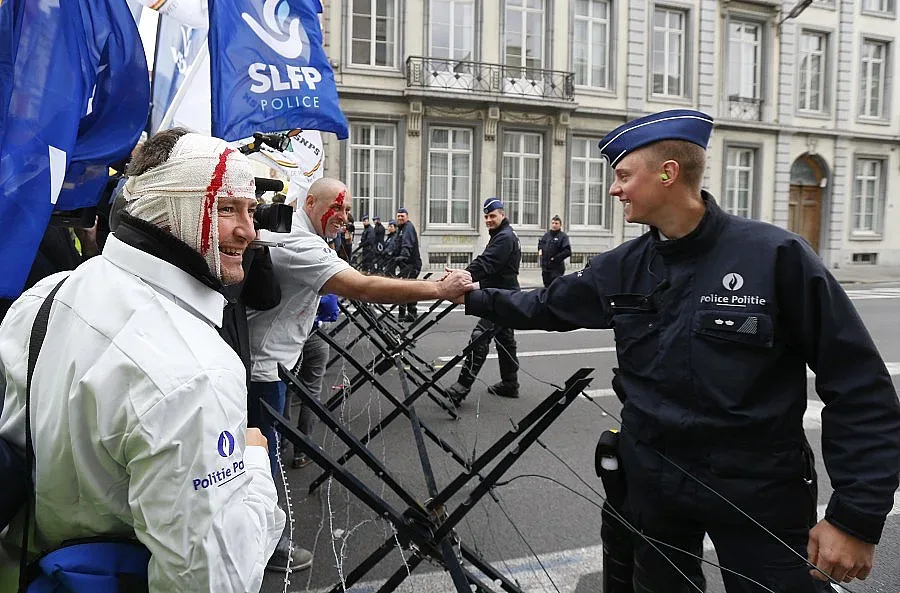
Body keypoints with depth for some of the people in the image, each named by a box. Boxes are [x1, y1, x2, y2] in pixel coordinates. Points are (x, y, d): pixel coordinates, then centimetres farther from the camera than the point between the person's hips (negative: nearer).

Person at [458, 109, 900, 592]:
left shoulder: (775, 256, -17)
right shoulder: (623, 268, -2)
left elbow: (861, 388, -14)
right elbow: (547, 307, 15)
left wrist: (857, 516, -16)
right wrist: (476, 298, 14)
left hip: (759, 494, -4)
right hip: (653, 482, 5)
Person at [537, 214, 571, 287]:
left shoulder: (563, 236, -9)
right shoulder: (547, 234, 9)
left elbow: (568, 251, -17)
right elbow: (540, 242, 30)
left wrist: (556, 258, -18)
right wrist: (540, 249, 10)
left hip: (556, 268, -6)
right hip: (545, 267, 6)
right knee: (547, 286, 14)